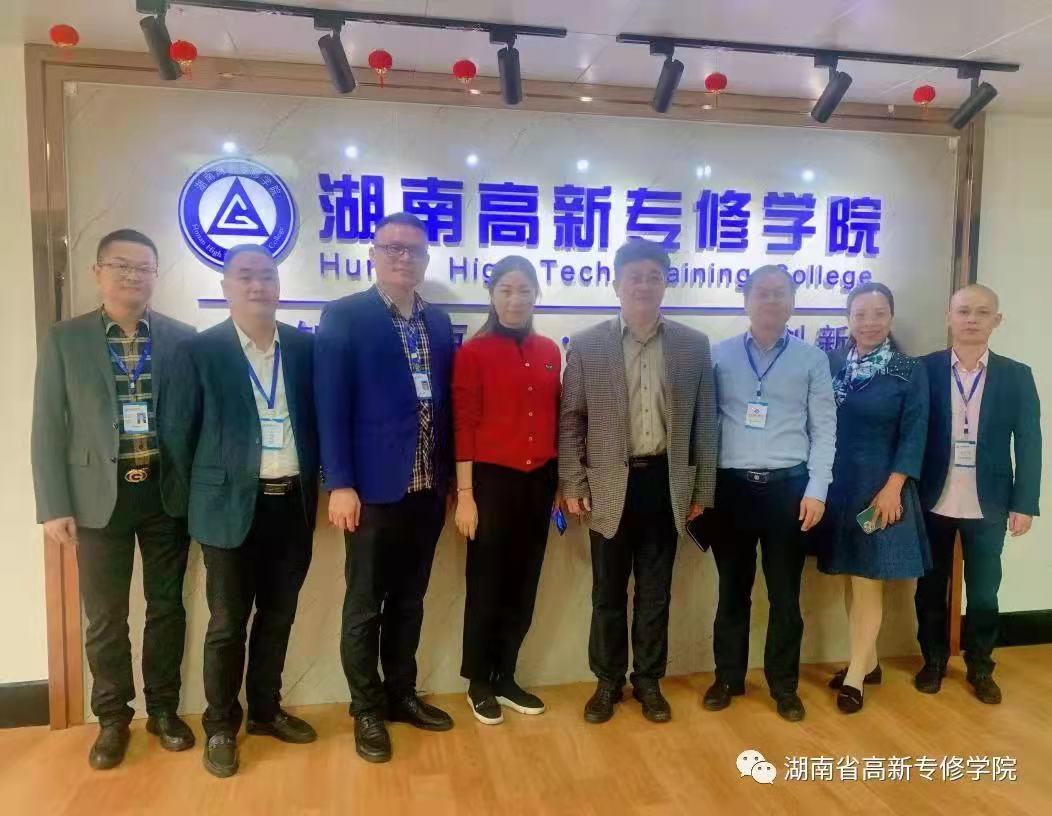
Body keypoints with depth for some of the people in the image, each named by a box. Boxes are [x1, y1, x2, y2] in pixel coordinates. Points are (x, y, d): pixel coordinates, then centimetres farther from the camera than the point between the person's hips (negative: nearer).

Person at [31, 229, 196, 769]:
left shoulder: (182, 337, 2)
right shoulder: (64, 339, 1)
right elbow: (48, 427, 0)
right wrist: (54, 506, -5)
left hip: (166, 492, 1)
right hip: (100, 495, 0)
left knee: (167, 607, 11)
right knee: (105, 616, 9)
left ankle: (163, 709, 29)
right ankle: (112, 718, 28)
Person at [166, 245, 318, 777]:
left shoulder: (304, 346, 5)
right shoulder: (199, 351, -4)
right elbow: (180, 433, 0)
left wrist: (311, 487, 6)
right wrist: (200, 498, 2)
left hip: (293, 503, 3)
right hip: (232, 506, -3)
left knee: (278, 617, 15)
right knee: (227, 623, 8)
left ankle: (265, 710, 34)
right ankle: (220, 726, 26)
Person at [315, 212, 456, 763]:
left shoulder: (439, 322, 11)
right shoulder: (344, 316, -4)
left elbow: (445, 402, 11)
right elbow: (332, 405, -9)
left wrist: (449, 475, 8)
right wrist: (339, 484, -15)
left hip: (428, 488, 5)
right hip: (374, 488, -5)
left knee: (409, 601, 17)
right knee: (365, 606, 8)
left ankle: (402, 694, 34)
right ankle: (367, 710, 25)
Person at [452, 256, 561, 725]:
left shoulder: (549, 352, 7)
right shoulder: (473, 353, -7)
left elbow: (555, 418, 11)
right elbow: (463, 426, -9)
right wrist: (465, 494, -11)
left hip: (539, 480, 5)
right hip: (493, 480, -5)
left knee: (524, 583, 13)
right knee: (487, 584, 8)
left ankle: (506, 678, 30)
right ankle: (478, 683, 26)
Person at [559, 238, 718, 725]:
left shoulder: (694, 345, 3)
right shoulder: (586, 345, -1)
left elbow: (704, 422, 5)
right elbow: (570, 421, 0)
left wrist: (702, 489, 4)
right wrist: (572, 486, -4)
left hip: (666, 483, 1)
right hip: (611, 485, -1)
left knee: (655, 592, 13)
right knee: (608, 592, 11)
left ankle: (648, 681, 30)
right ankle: (608, 681, 29)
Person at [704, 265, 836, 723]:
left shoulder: (812, 359, 4)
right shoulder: (720, 355, 4)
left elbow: (824, 429, 3)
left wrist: (816, 489, -5)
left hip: (788, 486, 0)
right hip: (731, 486, 0)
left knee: (785, 592, 9)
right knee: (732, 589, 11)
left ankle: (784, 683, 24)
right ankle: (728, 677, 26)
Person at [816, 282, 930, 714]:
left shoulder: (910, 371, -3)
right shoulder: (830, 363, 3)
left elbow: (913, 435, -7)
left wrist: (892, 488, -15)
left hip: (881, 487, -3)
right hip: (836, 485, 3)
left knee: (868, 581, 2)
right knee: (850, 579, 11)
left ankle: (855, 675, 13)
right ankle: (867, 662, 27)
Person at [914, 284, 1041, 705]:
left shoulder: (1017, 376, 1)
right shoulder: (924, 369, -3)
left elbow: (1029, 444, 1)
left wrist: (1024, 504, -4)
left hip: (988, 505, 1)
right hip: (932, 502, 0)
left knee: (983, 592, 13)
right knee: (931, 588, 13)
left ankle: (980, 667, 32)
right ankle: (933, 661, 31)